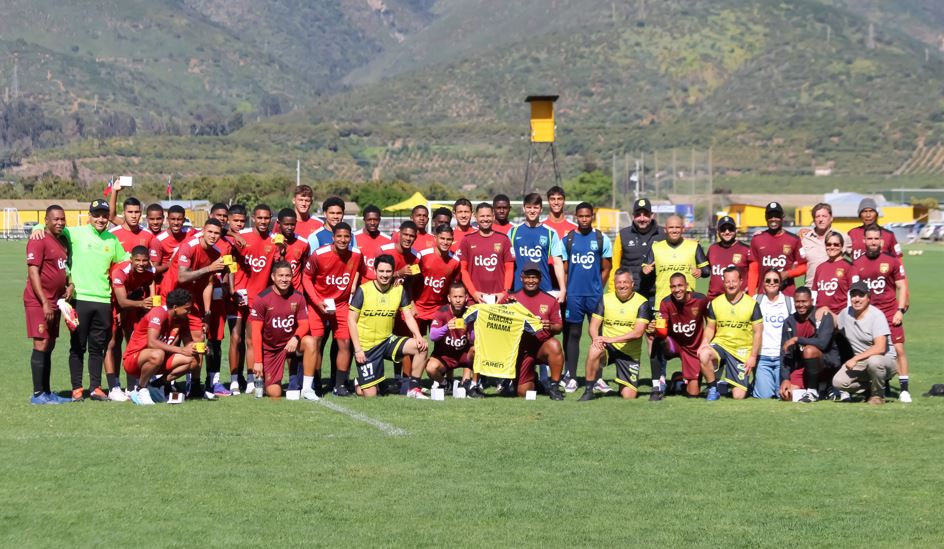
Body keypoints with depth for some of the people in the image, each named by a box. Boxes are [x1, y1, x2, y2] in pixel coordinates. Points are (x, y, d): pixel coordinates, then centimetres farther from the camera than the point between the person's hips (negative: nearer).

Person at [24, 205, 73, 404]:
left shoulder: (63, 241, 14)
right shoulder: (38, 241, -12)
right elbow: (33, 273, -17)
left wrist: (70, 285, 6)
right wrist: (44, 303, -21)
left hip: (55, 301, 9)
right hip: (38, 302, -9)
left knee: (49, 345, 11)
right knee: (41, 345, -9)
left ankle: (47, 392, 17)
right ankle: (38, 394, -7)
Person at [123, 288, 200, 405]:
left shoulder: (182, 319, 2)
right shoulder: (159, 313, -22)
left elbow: (188, 343, 9)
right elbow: (152, 342, -33)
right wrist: (181, 350, -31)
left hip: (157, 361, 8)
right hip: (132, 360, -8)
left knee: (193, 360, -9)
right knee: (157, 354, -41)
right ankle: (140, 390, -17)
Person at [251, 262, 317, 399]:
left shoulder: (298, 297, -4)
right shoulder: (262, 298, -12)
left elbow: (304, 324, -3)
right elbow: (256, 332, -11)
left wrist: (296, 338, -27)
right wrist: (257, 361, -15)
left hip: (290, 343, 2)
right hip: (269, 350, -2)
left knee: (310, 342, -32)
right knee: (274, 394, -9)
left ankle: (307, 389, -23)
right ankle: (261, 378, 29)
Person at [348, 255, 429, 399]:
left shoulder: (399, 290, -2)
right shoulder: (363, 290, -12)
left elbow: (408, 317, 0)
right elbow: (351, 320, -8)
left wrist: (418, 336, -20)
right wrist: (357, 349, -14)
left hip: (387, 341, 3)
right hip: (366, 346, -3)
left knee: (421, 347, -21)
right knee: (370, 396, -4)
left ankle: (413, 389, -9)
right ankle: (360, 383, 34)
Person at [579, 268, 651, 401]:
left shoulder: (642, 303, -8)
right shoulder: (605, 299, 1)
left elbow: (638, 333, -17)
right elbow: (594, 326, -1)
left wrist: (610, 339, -24)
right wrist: (596, 339, -25)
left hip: (630, 353, -1)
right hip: (608, 347, 1)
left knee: (629, 396, -7)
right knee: (594, 350, -36)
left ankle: (623, 386, 31)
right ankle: (588, 391, -21)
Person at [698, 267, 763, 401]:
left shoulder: (752, 304, -5)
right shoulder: (715, 303, 2)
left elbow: (757, 332, -2)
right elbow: (710, 328, 10)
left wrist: (753, 356, -7)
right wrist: (704, 343, -10)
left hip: (742, 351, -1)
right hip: (720, 344, 1)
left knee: (738, 396, -8)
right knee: (704, 355, -36)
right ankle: (713, 388, -13)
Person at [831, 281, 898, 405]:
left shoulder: (876, 315, -18)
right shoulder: (846, 313, 2)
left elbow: (880, 348, -27)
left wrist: (855, 359, -29)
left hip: (886, 359, -5)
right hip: (859, 363, 5)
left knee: (874, 361, -41)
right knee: (838, 382, -18)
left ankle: (878, 395, -11)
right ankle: (870, 388, 8)